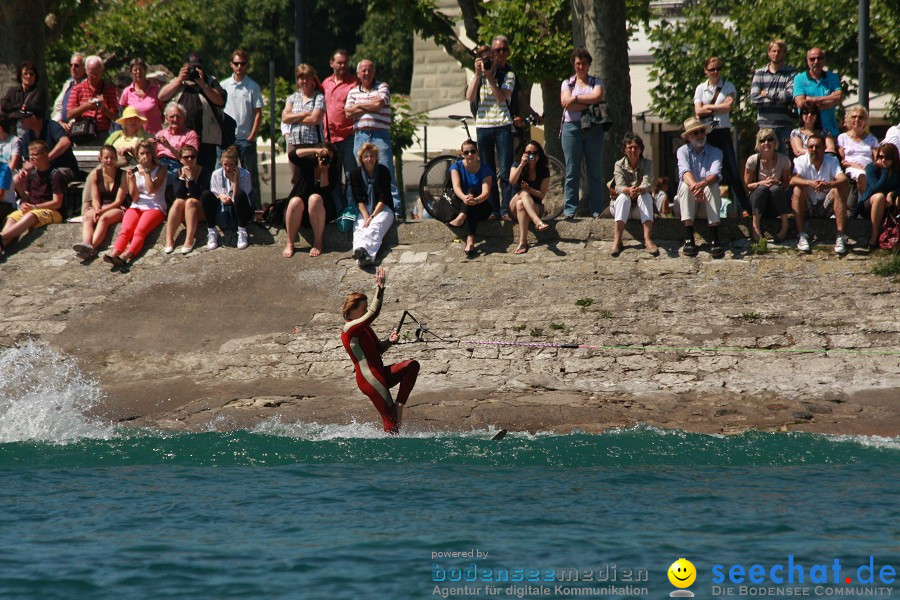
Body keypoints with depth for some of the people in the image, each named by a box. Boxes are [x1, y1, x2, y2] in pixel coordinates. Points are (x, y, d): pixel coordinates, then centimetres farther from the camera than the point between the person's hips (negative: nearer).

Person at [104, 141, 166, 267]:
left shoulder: (160, 170, 5)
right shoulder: (134, 170, 14)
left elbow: (151, 189, -10)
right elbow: (134, 197, 7)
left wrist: (146, 171, -7)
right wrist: (131, 178, -7)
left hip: (155, 208, -3)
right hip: (136, 207, 3)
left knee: (140, 230, -32)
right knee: (126, 229, -28)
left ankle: (127, 255, -55)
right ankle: (114, 253, -52)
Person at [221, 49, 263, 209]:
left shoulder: (253, 87, 1)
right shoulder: (223, 86, 8)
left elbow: (258, 113, -1)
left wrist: (253, 135, -8)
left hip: (246, 138, -2)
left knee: (251, 176, 0)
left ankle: (255, 207, 2)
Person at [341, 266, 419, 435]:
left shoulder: (364, 328, 16)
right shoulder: (350, 329, -14)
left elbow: (378, 349, 21)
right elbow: (374, 313, -26)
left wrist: (389, 341, 0)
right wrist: (380, 288, -28)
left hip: (380, 374, 9)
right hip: (369, 379, -9)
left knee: (412, 365, -6)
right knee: (390, 419, -9)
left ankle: (399, 405, -5)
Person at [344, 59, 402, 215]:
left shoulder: (382, 87, 8)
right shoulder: (353, 92, 16)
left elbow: (379, 103, -10)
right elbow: (348, 113, 3)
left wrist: (359, 106, 3)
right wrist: (370, 107, -1)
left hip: (380, 135, -3)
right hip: (360, 136, 3)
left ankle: (395, 210, -12)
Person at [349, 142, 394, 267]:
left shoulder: (383, 171, -1)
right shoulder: (356, 174, 4)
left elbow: (383, 198, -8)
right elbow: (358, 199, -3)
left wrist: (372, 217, -19)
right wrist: (366, 216, -19)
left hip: (382, 209, -2)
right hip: (364, 210, 2)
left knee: (375, 226, -36)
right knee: (360, 228, -32)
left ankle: (363, 250, -67)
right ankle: (361, 256, -63)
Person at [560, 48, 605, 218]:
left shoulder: (596, 82, 13)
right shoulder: (567, 83, 12)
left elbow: (597, 96, -8)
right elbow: (566, 103, -5)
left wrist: (576, 98, -8)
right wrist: (590, 104, -7)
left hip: (593, 129, 0)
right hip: (572, 127, 0)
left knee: (595, 171, 0)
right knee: (572, 171, -4)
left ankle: (597, 210, 1)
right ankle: (569, 209, -3)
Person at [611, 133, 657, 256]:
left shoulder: (647, 163, -2)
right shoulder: (619, 165, -2)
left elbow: (646, 184, -20)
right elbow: (619, 187, -19)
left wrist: (639, 190, -45)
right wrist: (629, 190, -44)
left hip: (640, 207, 0)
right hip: (624, 205, 0)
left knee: (646, 196, -31)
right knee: (623, 197, -33)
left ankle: (648, 239, -46)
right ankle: (617, 240, -47)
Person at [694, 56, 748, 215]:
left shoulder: (728, 86, 7)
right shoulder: (701, 89, 11)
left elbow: (728, 106, -8)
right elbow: (698, 111, -1)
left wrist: (707, 108, -4)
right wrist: (719, 107, -8)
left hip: (723, 132, -2)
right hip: (706, 133, 2)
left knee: (732, 172, -5)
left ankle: (745, 208, -3)